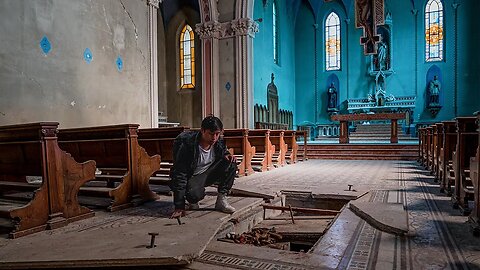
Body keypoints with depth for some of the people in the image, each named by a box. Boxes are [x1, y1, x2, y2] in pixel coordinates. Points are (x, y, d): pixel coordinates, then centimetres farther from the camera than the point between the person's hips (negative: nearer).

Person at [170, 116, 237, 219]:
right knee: (195, 195, -38)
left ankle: (221, 200, -10)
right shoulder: (188, 145, -28)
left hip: (209, 173, 6)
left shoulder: (218, 143, -12)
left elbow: (223, 152, 15)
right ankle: (193, 201, 2)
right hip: (192, 177, -5)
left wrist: (227, 155, -14)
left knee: (231, 163, -18)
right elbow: (180, 175, -26)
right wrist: (179, 207, -29)